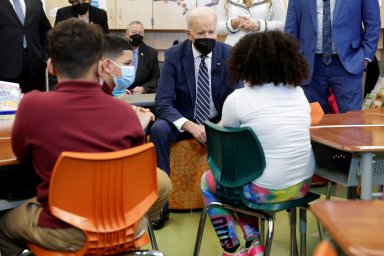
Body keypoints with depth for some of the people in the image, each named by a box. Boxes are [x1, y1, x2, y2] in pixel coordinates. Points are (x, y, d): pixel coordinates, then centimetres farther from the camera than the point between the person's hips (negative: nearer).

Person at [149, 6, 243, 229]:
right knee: (158, 130, -31)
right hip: (184, 121, 0)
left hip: (219, 121, 1)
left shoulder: (229, 54, -7)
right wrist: (190, 126, -35)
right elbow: (162, 103, -17)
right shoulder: (174, 56, -11)